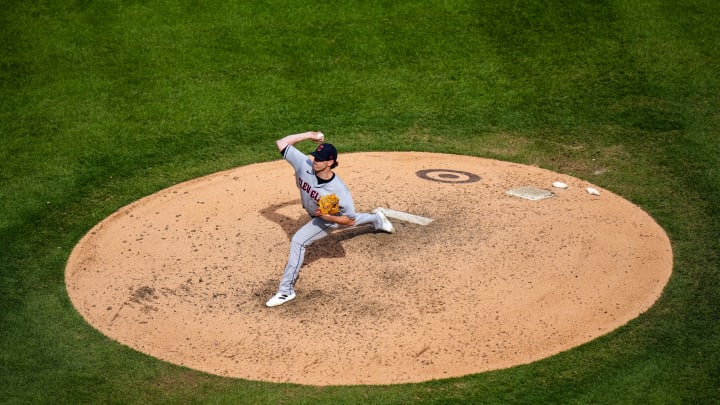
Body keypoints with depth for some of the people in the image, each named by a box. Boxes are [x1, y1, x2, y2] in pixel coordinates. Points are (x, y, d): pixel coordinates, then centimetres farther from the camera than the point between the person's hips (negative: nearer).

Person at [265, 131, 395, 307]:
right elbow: (281, 143, -27)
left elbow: (350, 221, -30)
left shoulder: (339, 190, -40)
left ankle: (286, 290, -15)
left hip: (329, 219, -7)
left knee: (298, 241, -24)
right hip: (315, 213, 7)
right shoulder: (304, 164, -31)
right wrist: (308, 135, -31)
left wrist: (327, 215, -42)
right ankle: (376, 219, 64)